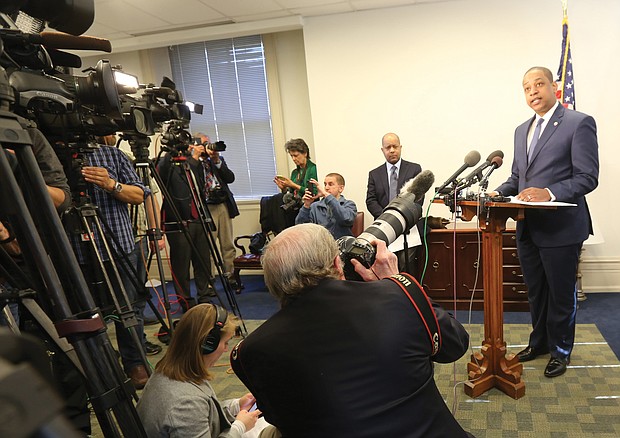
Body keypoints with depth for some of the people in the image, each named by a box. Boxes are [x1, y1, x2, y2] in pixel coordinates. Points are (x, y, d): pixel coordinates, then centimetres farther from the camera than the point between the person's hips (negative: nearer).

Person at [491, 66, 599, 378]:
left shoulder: (579, 123, -8)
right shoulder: (522, 130, 14)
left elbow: (587, 178, -14)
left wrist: (549, 193, -28)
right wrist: (499, 192, -2)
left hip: (560, 228, -6)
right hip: (528, 227, 6)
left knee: (561, 294, 9)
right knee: (535, 292, 19)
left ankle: (560, 350, 28)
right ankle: (539, 342, 37)